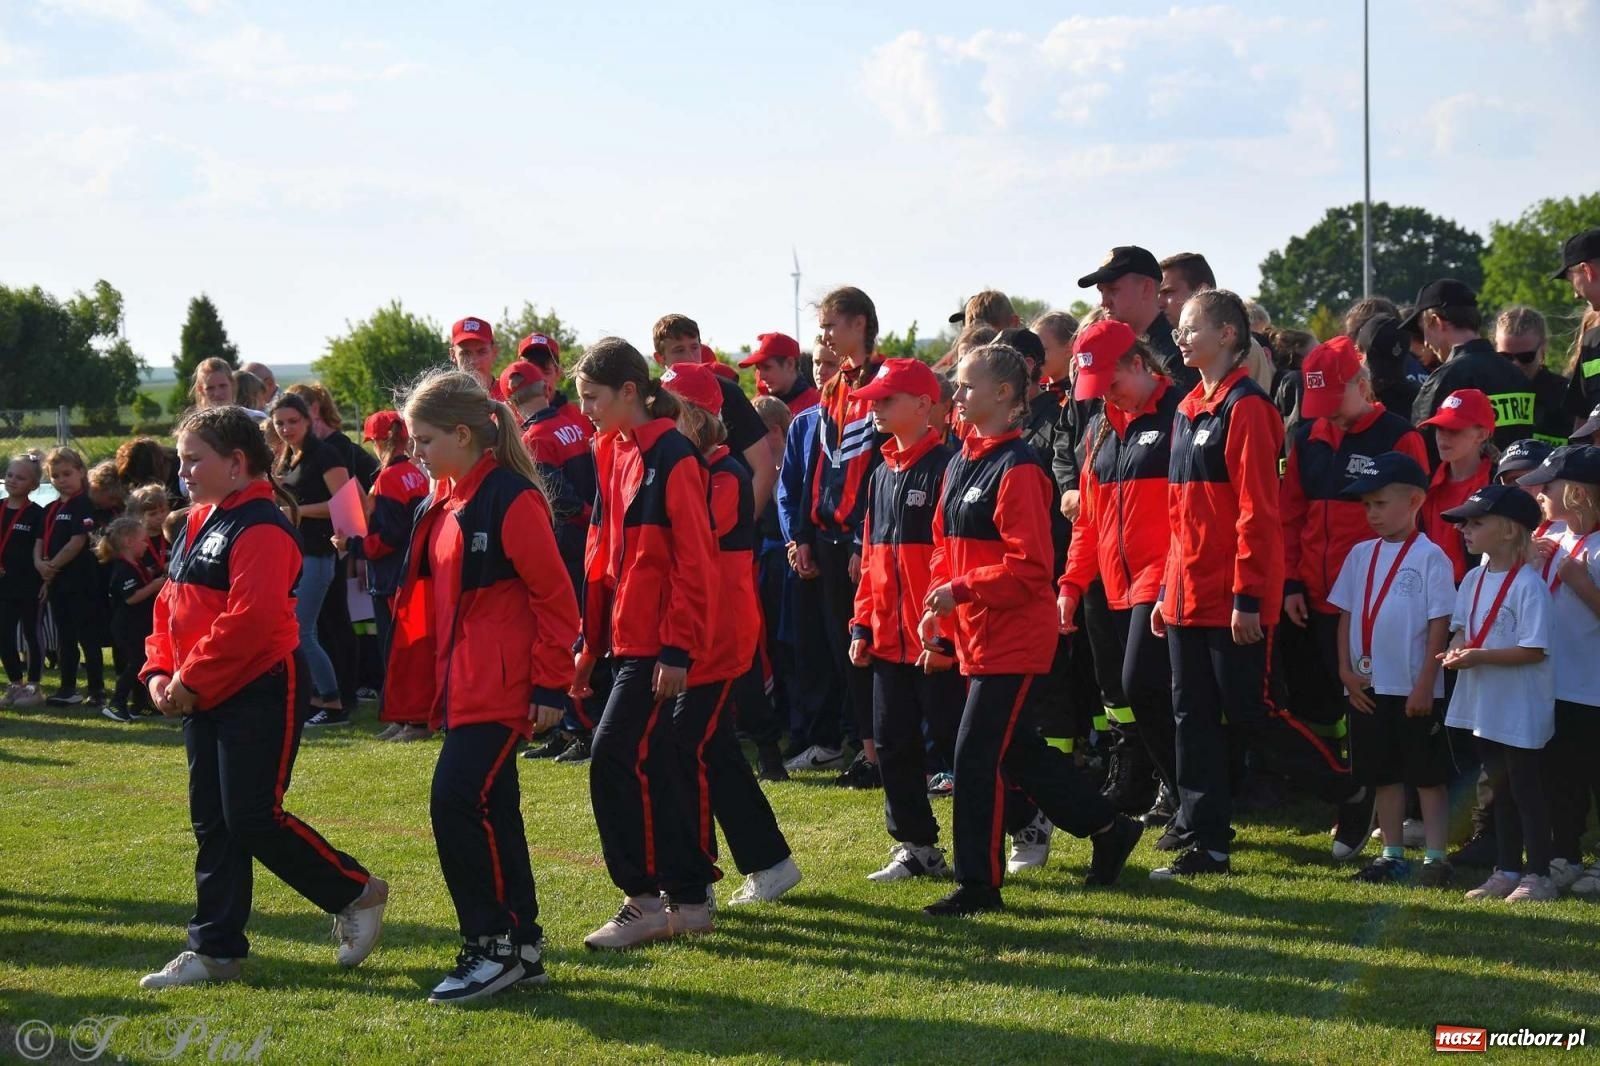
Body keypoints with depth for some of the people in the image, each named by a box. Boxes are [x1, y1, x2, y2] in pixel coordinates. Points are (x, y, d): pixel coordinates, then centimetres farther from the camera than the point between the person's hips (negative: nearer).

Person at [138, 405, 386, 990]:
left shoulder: (260, 529, -17)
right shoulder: (199, 522, 14)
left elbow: (249, 619, -26)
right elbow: (171, 604, 17)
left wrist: (192, 680, -21)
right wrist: (160, 671, 3)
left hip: (260, 694, -9)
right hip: (204, 700, 9)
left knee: (254, 820, -8)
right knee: (212, 824, 10)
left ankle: (357, 893, 10)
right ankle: (215, 948, 17)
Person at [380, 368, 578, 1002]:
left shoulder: (511, 499, -14)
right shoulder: (442, 503, 14)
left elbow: (554, 596, -14)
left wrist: (551, 684, -14)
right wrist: (427, 688, 17)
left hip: (503, 687, -9)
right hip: (460, 685, 9)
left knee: (457, 800, -14)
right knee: (491, 811, 12)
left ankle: (494, 944, -4)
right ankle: (521, 947, 20)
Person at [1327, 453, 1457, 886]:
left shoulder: (1430, 557, -8)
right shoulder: (1361, 555, 9)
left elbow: (1439, 624, -10)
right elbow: (1346, 614, 12)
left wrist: (1425, 685, -13)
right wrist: (1346, 669, 1)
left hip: (1414, 689, -6)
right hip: (1366, 687, 6)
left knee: (1428, 776, 0)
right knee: (1382, 774, 11)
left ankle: (1435, 858, 4)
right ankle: (1392, 855, 19)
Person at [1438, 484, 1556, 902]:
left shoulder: (1527, 585, -18)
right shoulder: (1474, 579, 7)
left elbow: (1534, 650, -20)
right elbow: (1461, 626, 13)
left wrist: (1479, 656, -23)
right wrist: (1456, 649, -9)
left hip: (1522, 710, -8)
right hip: (1485, 706, 8)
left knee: (1527, 790, 1)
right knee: (1501, 789, 16)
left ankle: (1538, 876, 9)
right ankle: (1507, 872, 25)